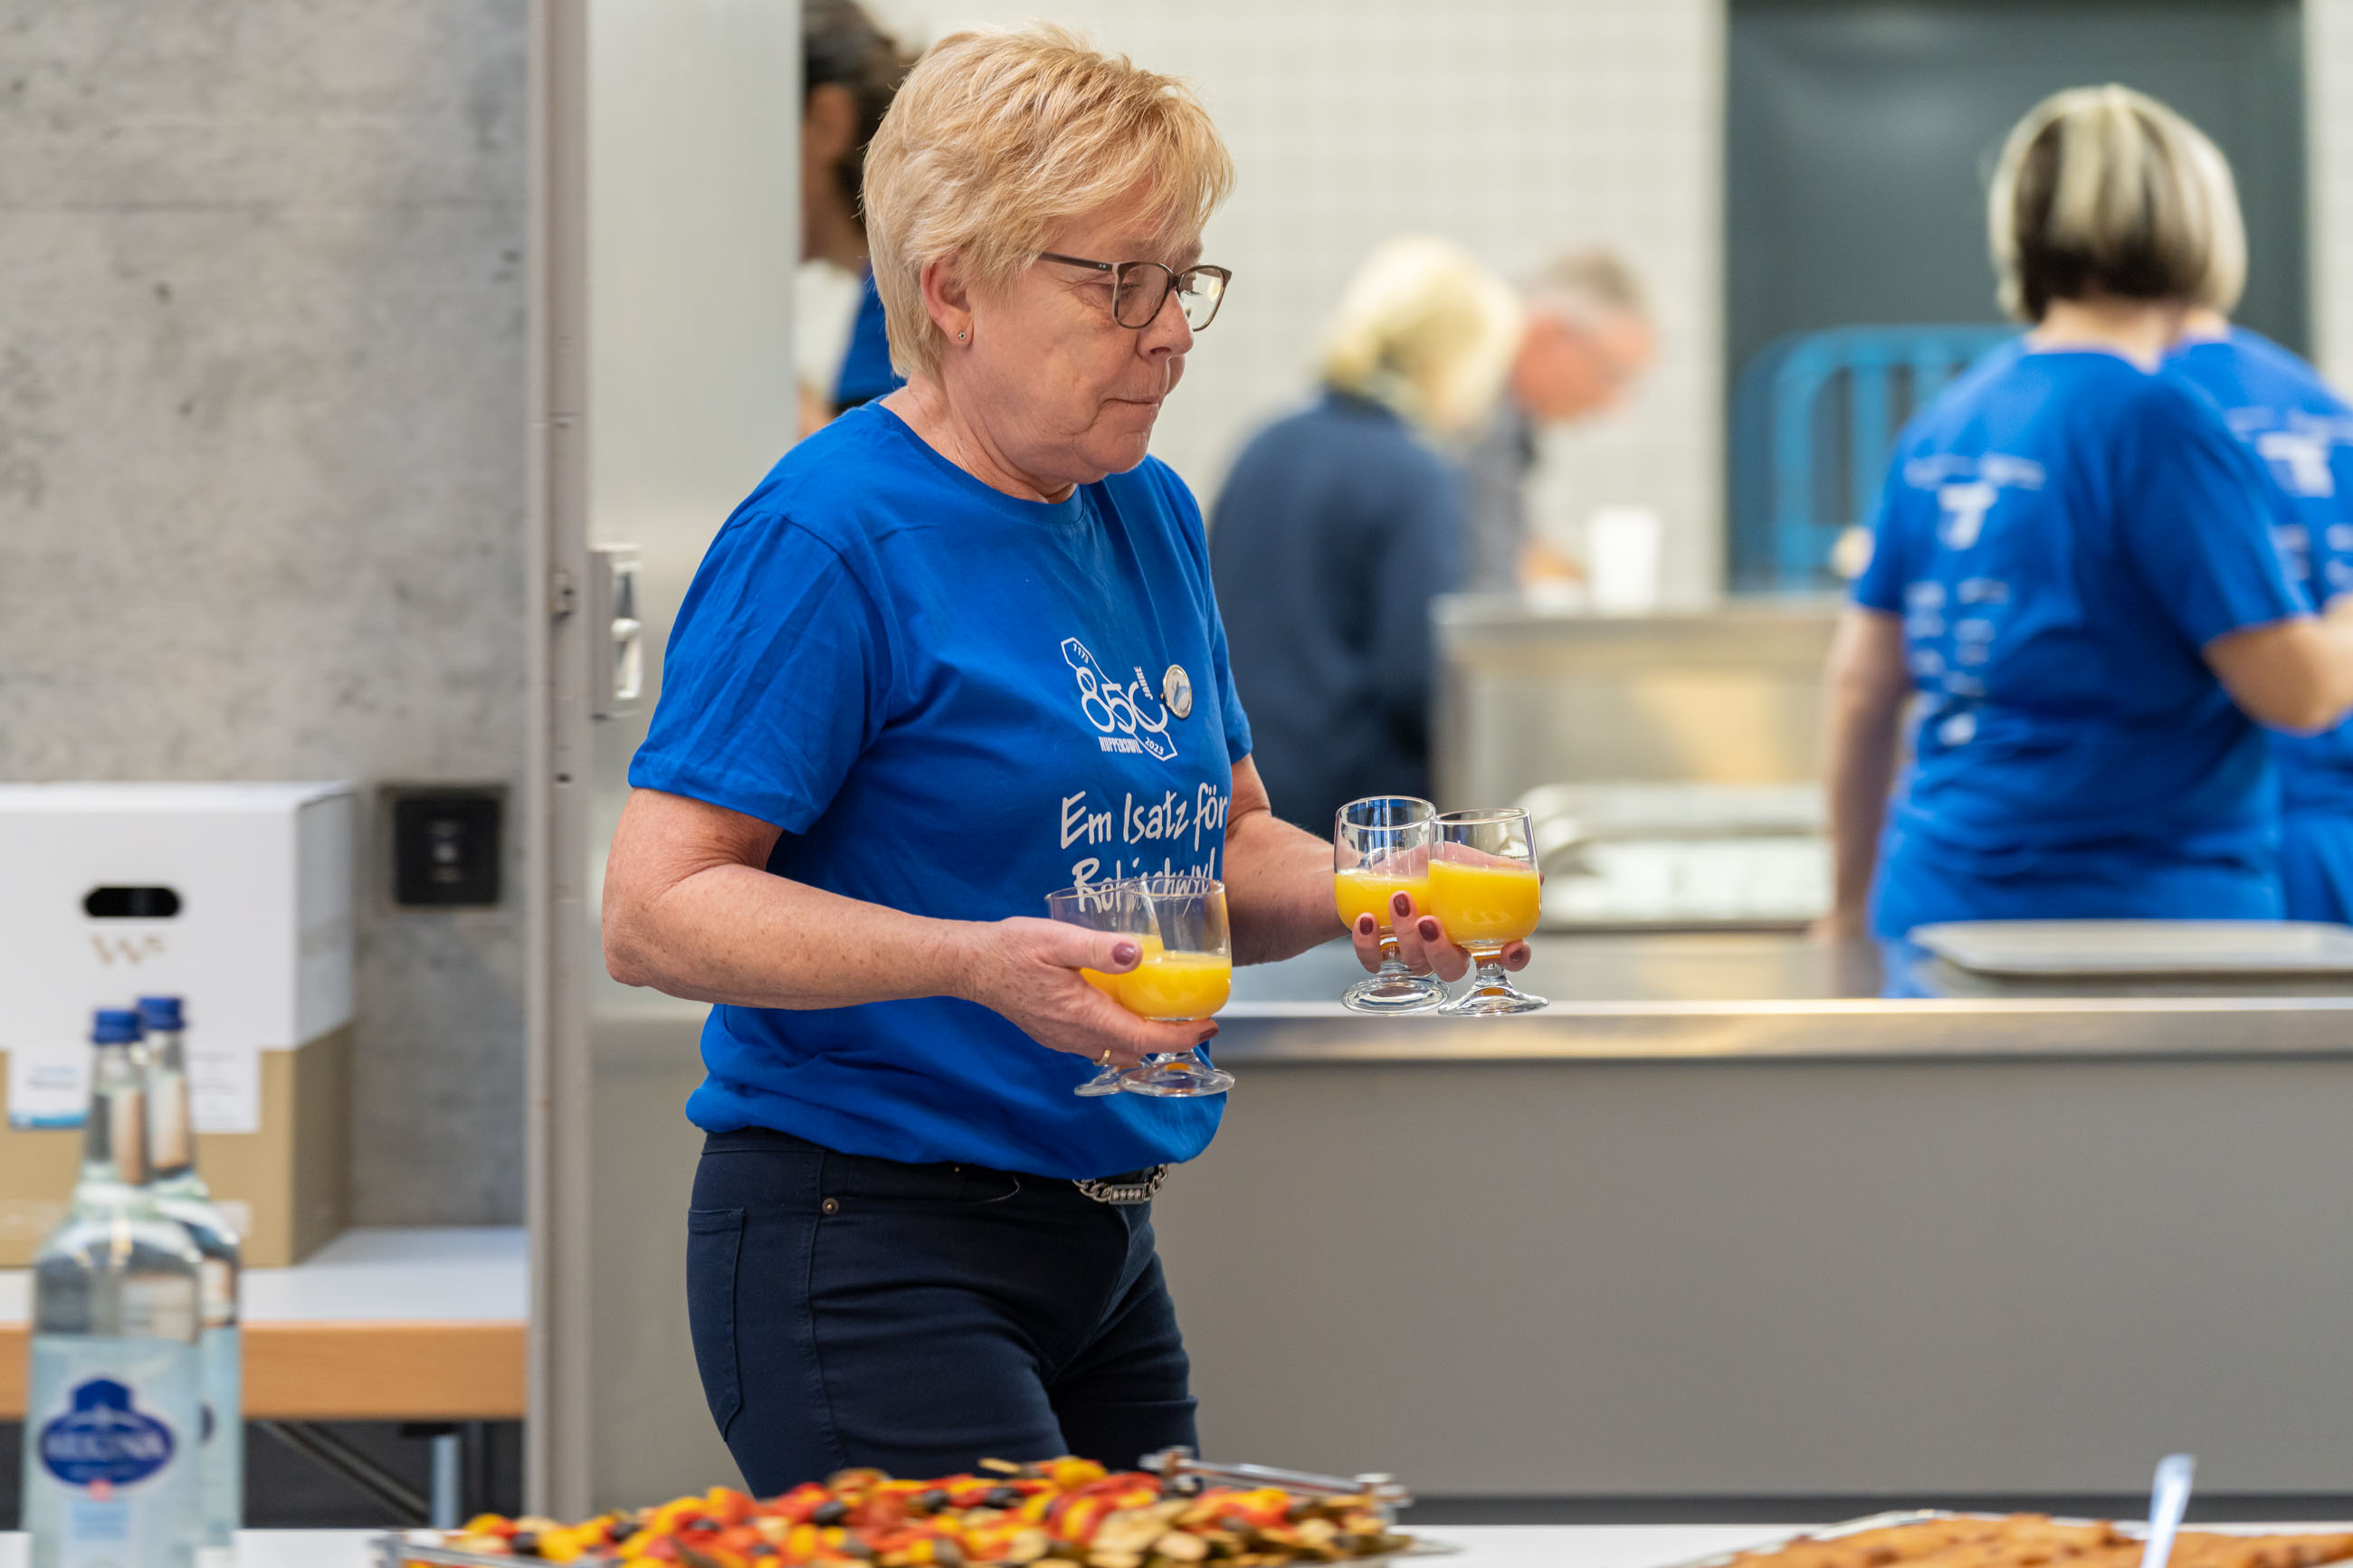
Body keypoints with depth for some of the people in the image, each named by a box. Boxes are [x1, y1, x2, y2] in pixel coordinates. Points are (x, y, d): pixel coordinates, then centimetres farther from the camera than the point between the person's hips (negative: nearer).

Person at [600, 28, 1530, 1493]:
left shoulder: (1151, 517, 12)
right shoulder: (827, 535, -14)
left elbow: (1221, 848, 21)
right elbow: (657, 913, -19)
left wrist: (1365, 895, -1)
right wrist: (977, 964, -30)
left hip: (1104, 1257, 8)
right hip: (866, 1249, -8)